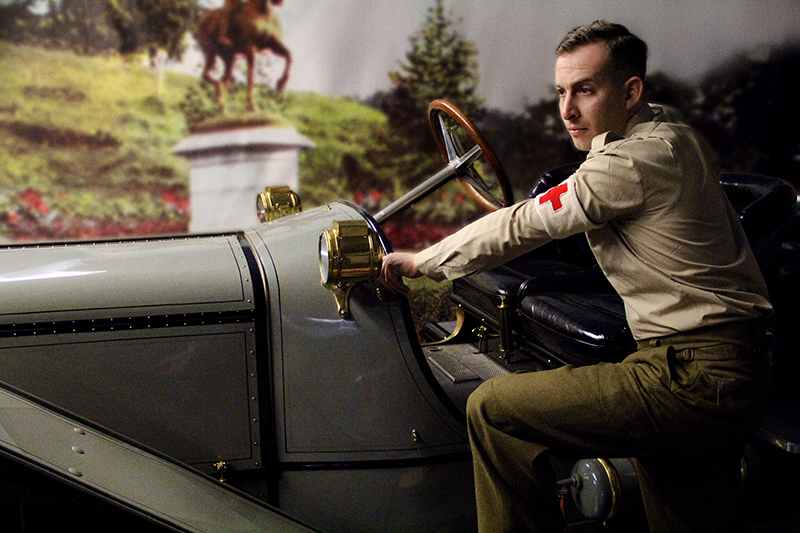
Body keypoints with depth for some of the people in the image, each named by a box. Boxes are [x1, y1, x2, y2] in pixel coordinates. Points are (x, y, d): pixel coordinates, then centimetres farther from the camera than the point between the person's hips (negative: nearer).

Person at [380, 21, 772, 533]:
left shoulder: (636, 160, -17)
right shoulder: (674, 136, 12)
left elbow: (520, 227, -11)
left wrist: (421, 262, 0)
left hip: (694, 379, -10)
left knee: (492, 409, -10)